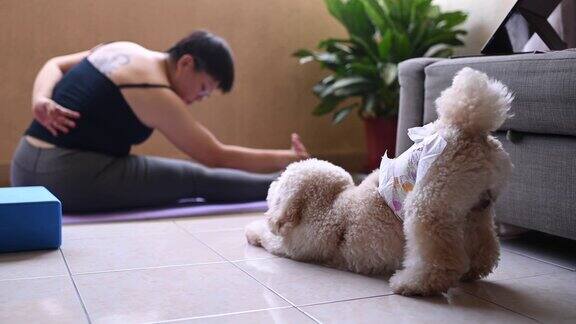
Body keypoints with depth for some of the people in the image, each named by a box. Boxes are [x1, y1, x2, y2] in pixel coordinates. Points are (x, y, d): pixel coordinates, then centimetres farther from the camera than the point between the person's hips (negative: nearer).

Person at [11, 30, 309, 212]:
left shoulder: (122, 51, 10)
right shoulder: (155, 93, -15)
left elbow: (55, 65, 15)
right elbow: (218, 157, -9)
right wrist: (289, 158, -3)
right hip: (72, 178, -9)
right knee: (202, 180, -6)